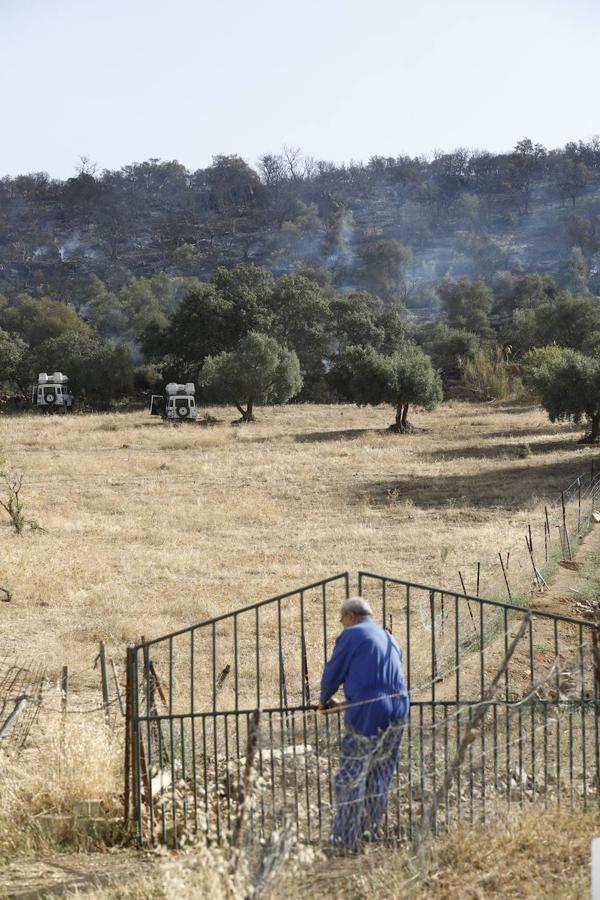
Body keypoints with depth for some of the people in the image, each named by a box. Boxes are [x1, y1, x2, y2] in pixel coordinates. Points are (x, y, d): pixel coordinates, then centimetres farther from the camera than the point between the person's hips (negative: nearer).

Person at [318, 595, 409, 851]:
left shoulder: (352, 635, -1)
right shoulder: (390, 639, 21)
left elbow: (333, 672, 4)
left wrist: (324, 700, 24)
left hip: (366, 715, -7)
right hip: (397, 713, 7)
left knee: (350, 779, 1)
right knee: (380, 777, 18)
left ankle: (346, 840, 3)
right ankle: (372, 831, 26)